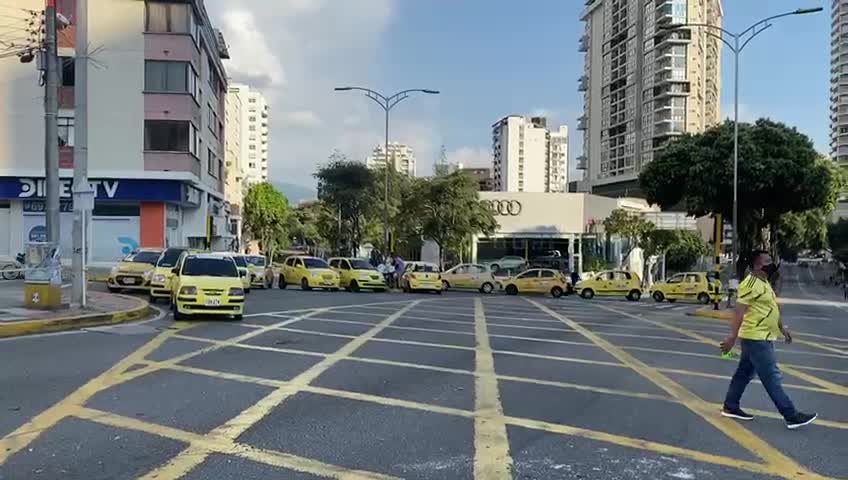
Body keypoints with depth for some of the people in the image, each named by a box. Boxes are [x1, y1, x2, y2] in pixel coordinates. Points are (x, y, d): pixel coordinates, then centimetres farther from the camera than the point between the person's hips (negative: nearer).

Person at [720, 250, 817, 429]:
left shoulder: (764, 283, 14)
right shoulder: (751, 284, -18)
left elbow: (771, 309, 25)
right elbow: (739, 312, -24)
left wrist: (782, 328, 28)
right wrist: (732, 336, -28)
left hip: (761, 337, 10)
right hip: (756, 338, -10)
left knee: (744, 374, 14)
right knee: (772, 378, -6)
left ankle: (730, 407, 22)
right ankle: (792, 416, -3)